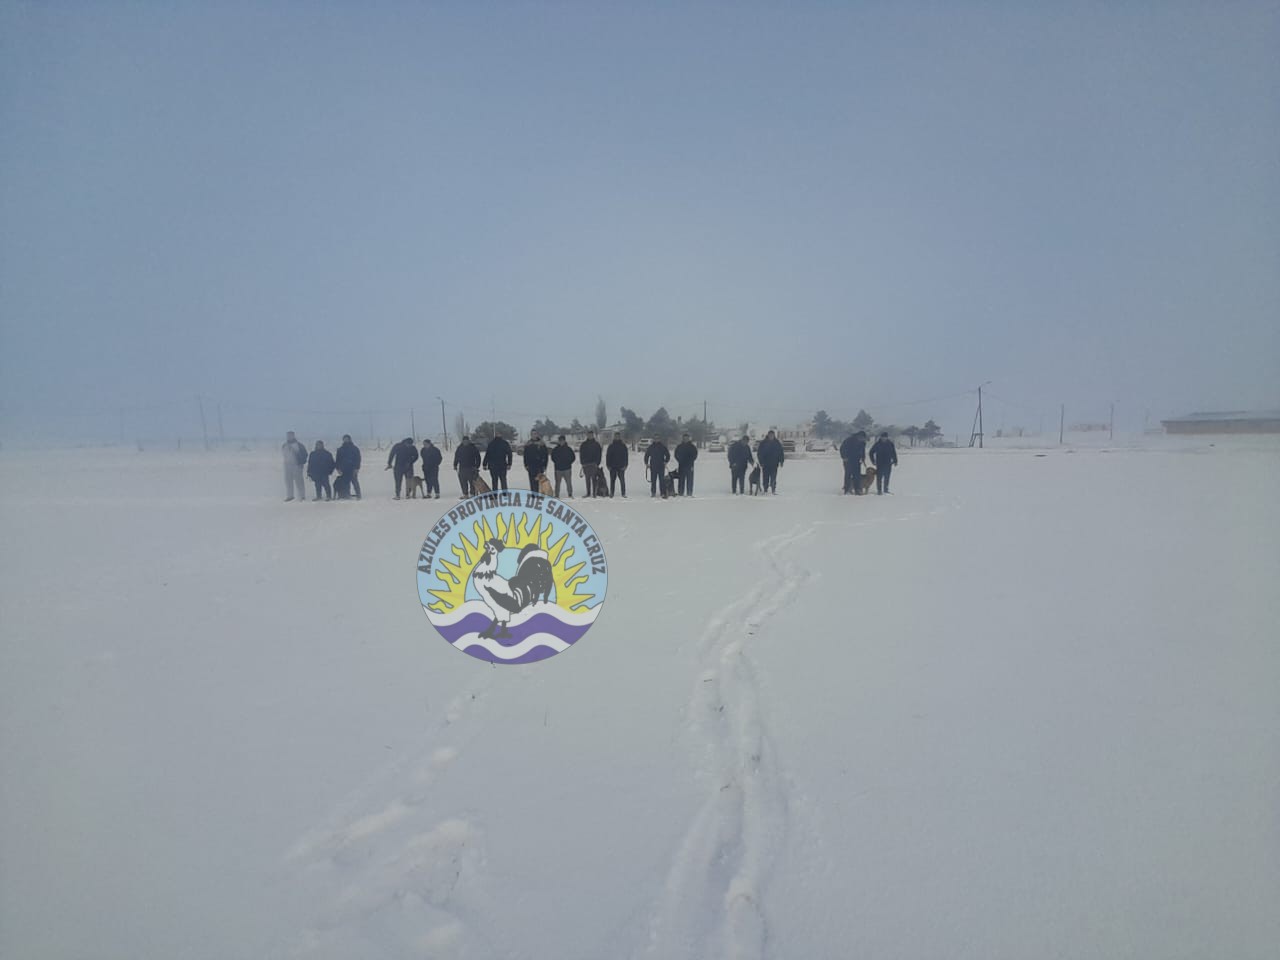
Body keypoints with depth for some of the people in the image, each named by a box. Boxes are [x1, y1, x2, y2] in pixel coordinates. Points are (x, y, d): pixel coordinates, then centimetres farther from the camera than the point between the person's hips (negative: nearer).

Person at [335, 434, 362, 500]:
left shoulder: (355, 449, 6)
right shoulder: (340, 449, 12)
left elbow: (358, 459, 2)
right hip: (344, 470, 3)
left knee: (355, 481, -6)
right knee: (345, 483, 2)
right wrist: (338, 469, 0)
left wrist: (356, 468, -7)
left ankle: (358, 494, -7)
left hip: (353, 469, -3)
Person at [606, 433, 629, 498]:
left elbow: (626, 456, 3)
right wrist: (608, 465, -1)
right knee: (612, 480, 6)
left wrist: (625, 465, -5)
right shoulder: (611, 446, 7)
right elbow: (607, 456, 7)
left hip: (621, 466, -1)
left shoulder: (623, 446, 5)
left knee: (622, 480, -4)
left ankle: (623, 494, -1)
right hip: (612, 466, 1)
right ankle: (611, 493, 11)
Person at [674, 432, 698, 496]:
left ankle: (689, 493, -2)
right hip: (681, 465, 2)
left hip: (689, 465, -2)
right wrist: (680, 461, 1)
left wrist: (691, 461, -5)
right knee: (681, 479, 2)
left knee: (689, 479, -4)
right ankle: (681, 493, 5)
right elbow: (676, 455, 13)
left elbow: (695, 455, 4)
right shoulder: (679, 446, 10)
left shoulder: (692, 446, 4)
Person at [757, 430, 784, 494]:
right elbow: (759, 453, 0)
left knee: (773, 478, -6)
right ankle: (765, 490, 12)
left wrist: (781, 461, 3)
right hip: (765, 464, 0)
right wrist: (761, 462, -7)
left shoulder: (777, 443, 5)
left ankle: (773, 490, -7)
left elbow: (781, 453, 10)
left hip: (774, 464, 0)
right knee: (765, 478, 4)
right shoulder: (763, 443, 0)